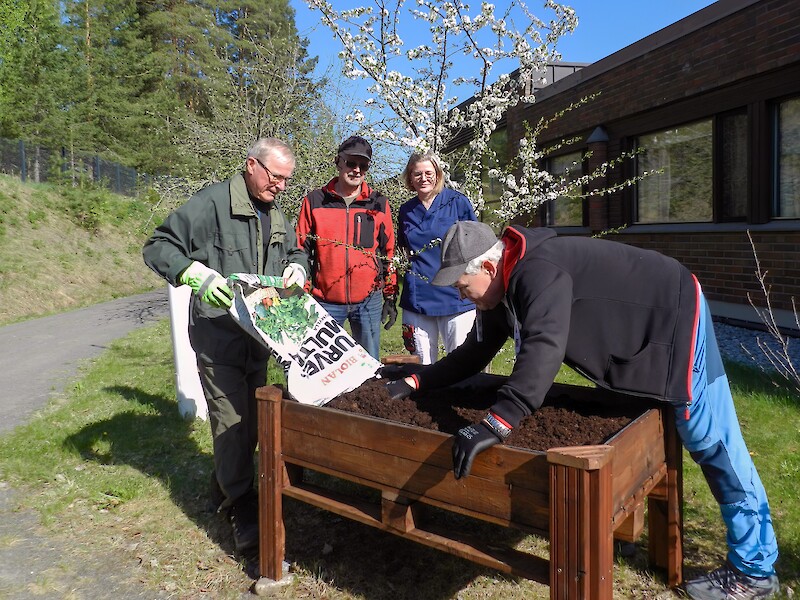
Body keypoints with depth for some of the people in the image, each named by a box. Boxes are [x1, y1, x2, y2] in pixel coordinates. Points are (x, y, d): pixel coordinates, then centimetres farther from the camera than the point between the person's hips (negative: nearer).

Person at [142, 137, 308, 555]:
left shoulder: (276, 215, 12)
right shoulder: (212, 202, -12)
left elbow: (295, 252, 26)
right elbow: (158, 247, -12)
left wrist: (297, 267, 2)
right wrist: (197, 274, -28)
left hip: (258, 334, 8)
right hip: (217, 333, -7)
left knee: (252, 417, 15)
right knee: (231, 420, -7)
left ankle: (226, 487, 36)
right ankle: (241, 509, 9)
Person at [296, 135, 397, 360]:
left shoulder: (379, 204, 6)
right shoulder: (315, 201, 3)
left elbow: (388, 253, 10)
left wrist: (390, 297, 8)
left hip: (369, 300, 1)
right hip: (326, 301, -1)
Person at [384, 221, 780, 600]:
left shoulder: (538, 271, -34)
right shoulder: (505, 286, -3)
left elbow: (543, 351, -49)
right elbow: (474, 353, 3)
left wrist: (495, 424, -55)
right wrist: (414, 382, -3)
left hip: (676, 317, -10)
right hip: (635, 340, 10)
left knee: (712, 446, -2)